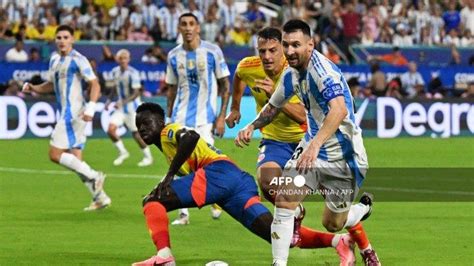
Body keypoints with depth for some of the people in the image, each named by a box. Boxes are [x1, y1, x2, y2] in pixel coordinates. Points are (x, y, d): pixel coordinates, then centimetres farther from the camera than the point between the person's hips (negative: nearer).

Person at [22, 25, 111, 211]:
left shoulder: (78, 60, -10)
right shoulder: (54, 59, 15)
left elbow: (94, 84, -13)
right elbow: (52, 84, 27)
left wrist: (90, 108, -25)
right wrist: (33, 88, 8)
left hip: (73, 113, -9)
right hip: (66, 113, 9)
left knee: (55, 154, -14)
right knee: (75, 161, 7)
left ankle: (94, 177, -9)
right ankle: (100, 198, 10)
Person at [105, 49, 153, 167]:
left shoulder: (133, 73, -18)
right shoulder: (115, 72, 2)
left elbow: (136, 93, -23)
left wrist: (123, 102, -33)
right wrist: (109, 99, 8)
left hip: (133, 107, -6)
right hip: (121, 108, 6)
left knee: (136, 134, -1)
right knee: (111, 130, -9)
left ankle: (148, 157, 19)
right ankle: (123, 152, 11)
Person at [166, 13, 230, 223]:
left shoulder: (212, 52, -5)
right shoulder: (174, 56, 5)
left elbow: (225, 85, -1)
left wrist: (222, 116, -7)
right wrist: (169, 118, 10)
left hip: (205, 117, -3)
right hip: (181, 118, 3)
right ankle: (183, 212, 2)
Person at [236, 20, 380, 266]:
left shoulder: (322, 69, -24)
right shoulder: (292, 73, 1)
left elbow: (340, 110, -41)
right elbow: (274, 106, 21)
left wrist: (316, 143, -54)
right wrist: (252, 126, 3)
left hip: (343, 155, -6)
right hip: (312, 147, 6)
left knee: (332, 224, 6)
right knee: (284, 199, -16)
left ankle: (364, 208, 40)